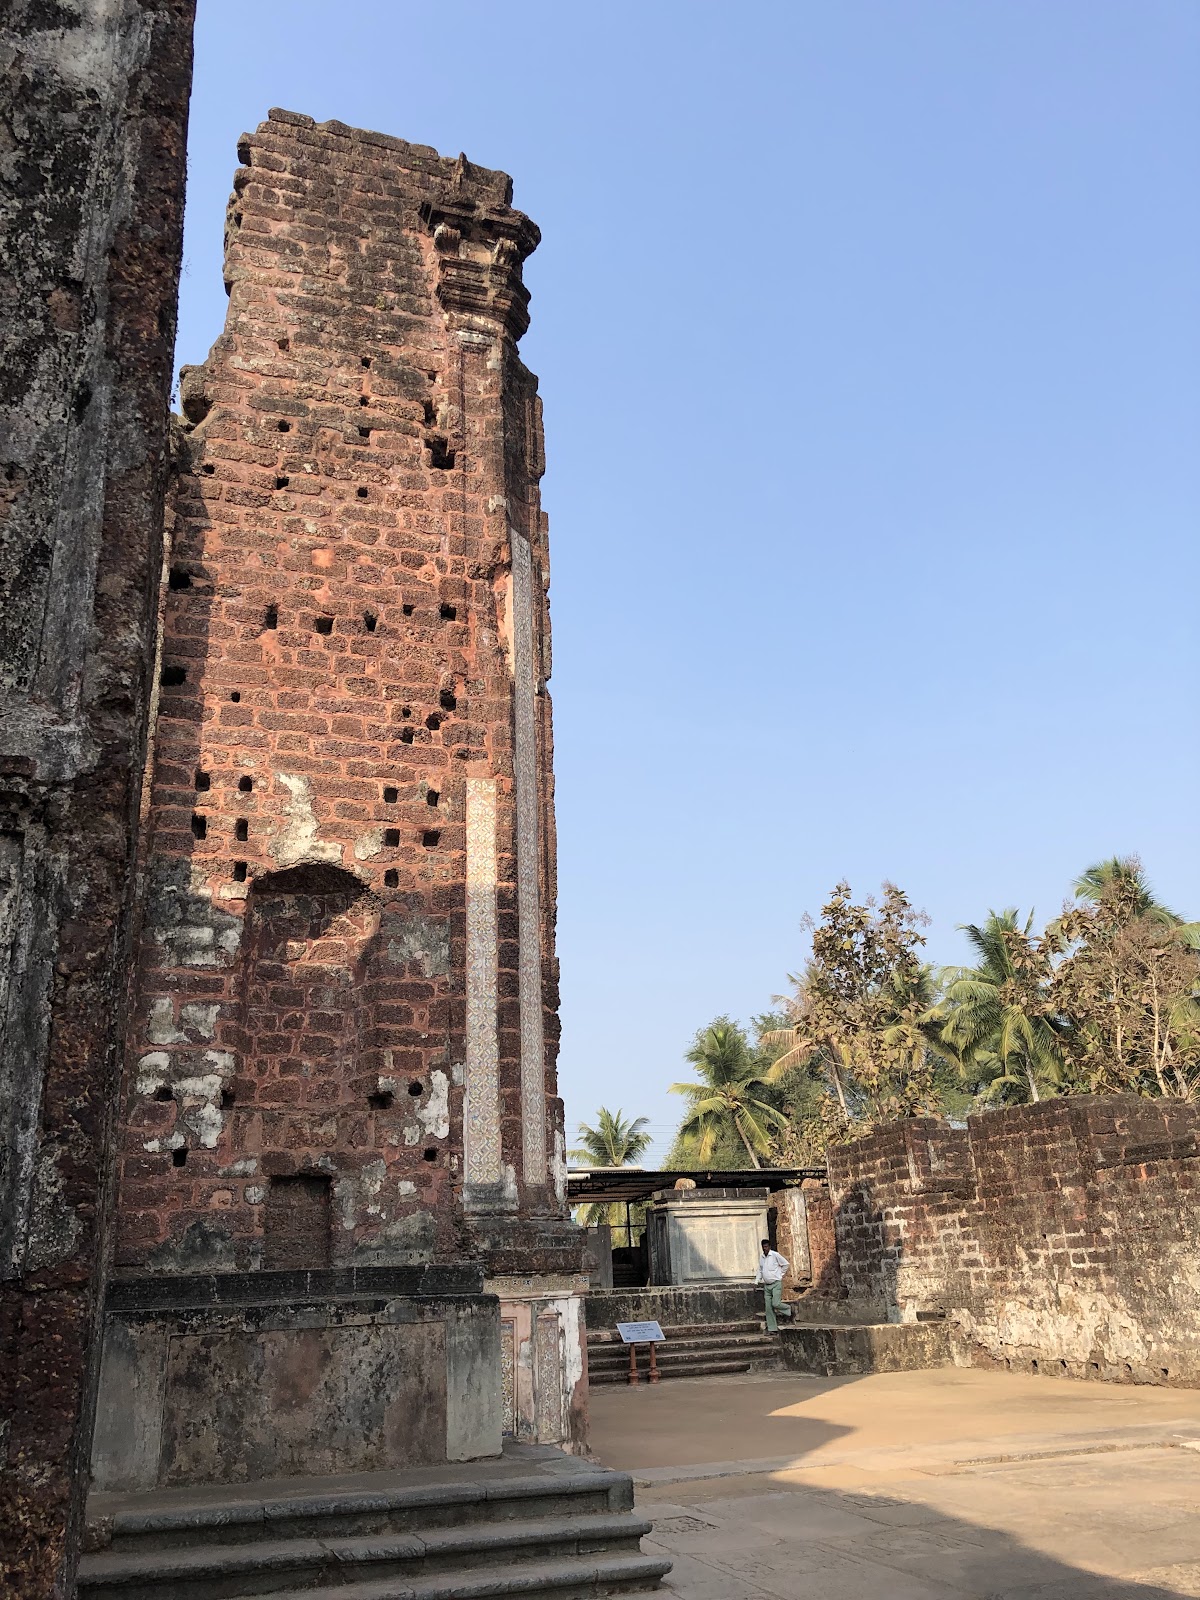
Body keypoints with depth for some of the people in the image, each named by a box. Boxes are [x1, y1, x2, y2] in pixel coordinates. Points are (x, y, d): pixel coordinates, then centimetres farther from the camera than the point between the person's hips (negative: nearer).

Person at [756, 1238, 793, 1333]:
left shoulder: (775, 1255, -7)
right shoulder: (761, 1257, 11)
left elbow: (786, 1264, 0)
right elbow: (760, 1270, 21)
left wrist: (780, 1274, 3)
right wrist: (756, 1282, 13)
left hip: (776, 1283, -6)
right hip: (767, 1285, 6)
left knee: (775, 1304, -18)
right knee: (769, 1308, 0)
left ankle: (789, 1310, 13)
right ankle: (772, 1329, 5)